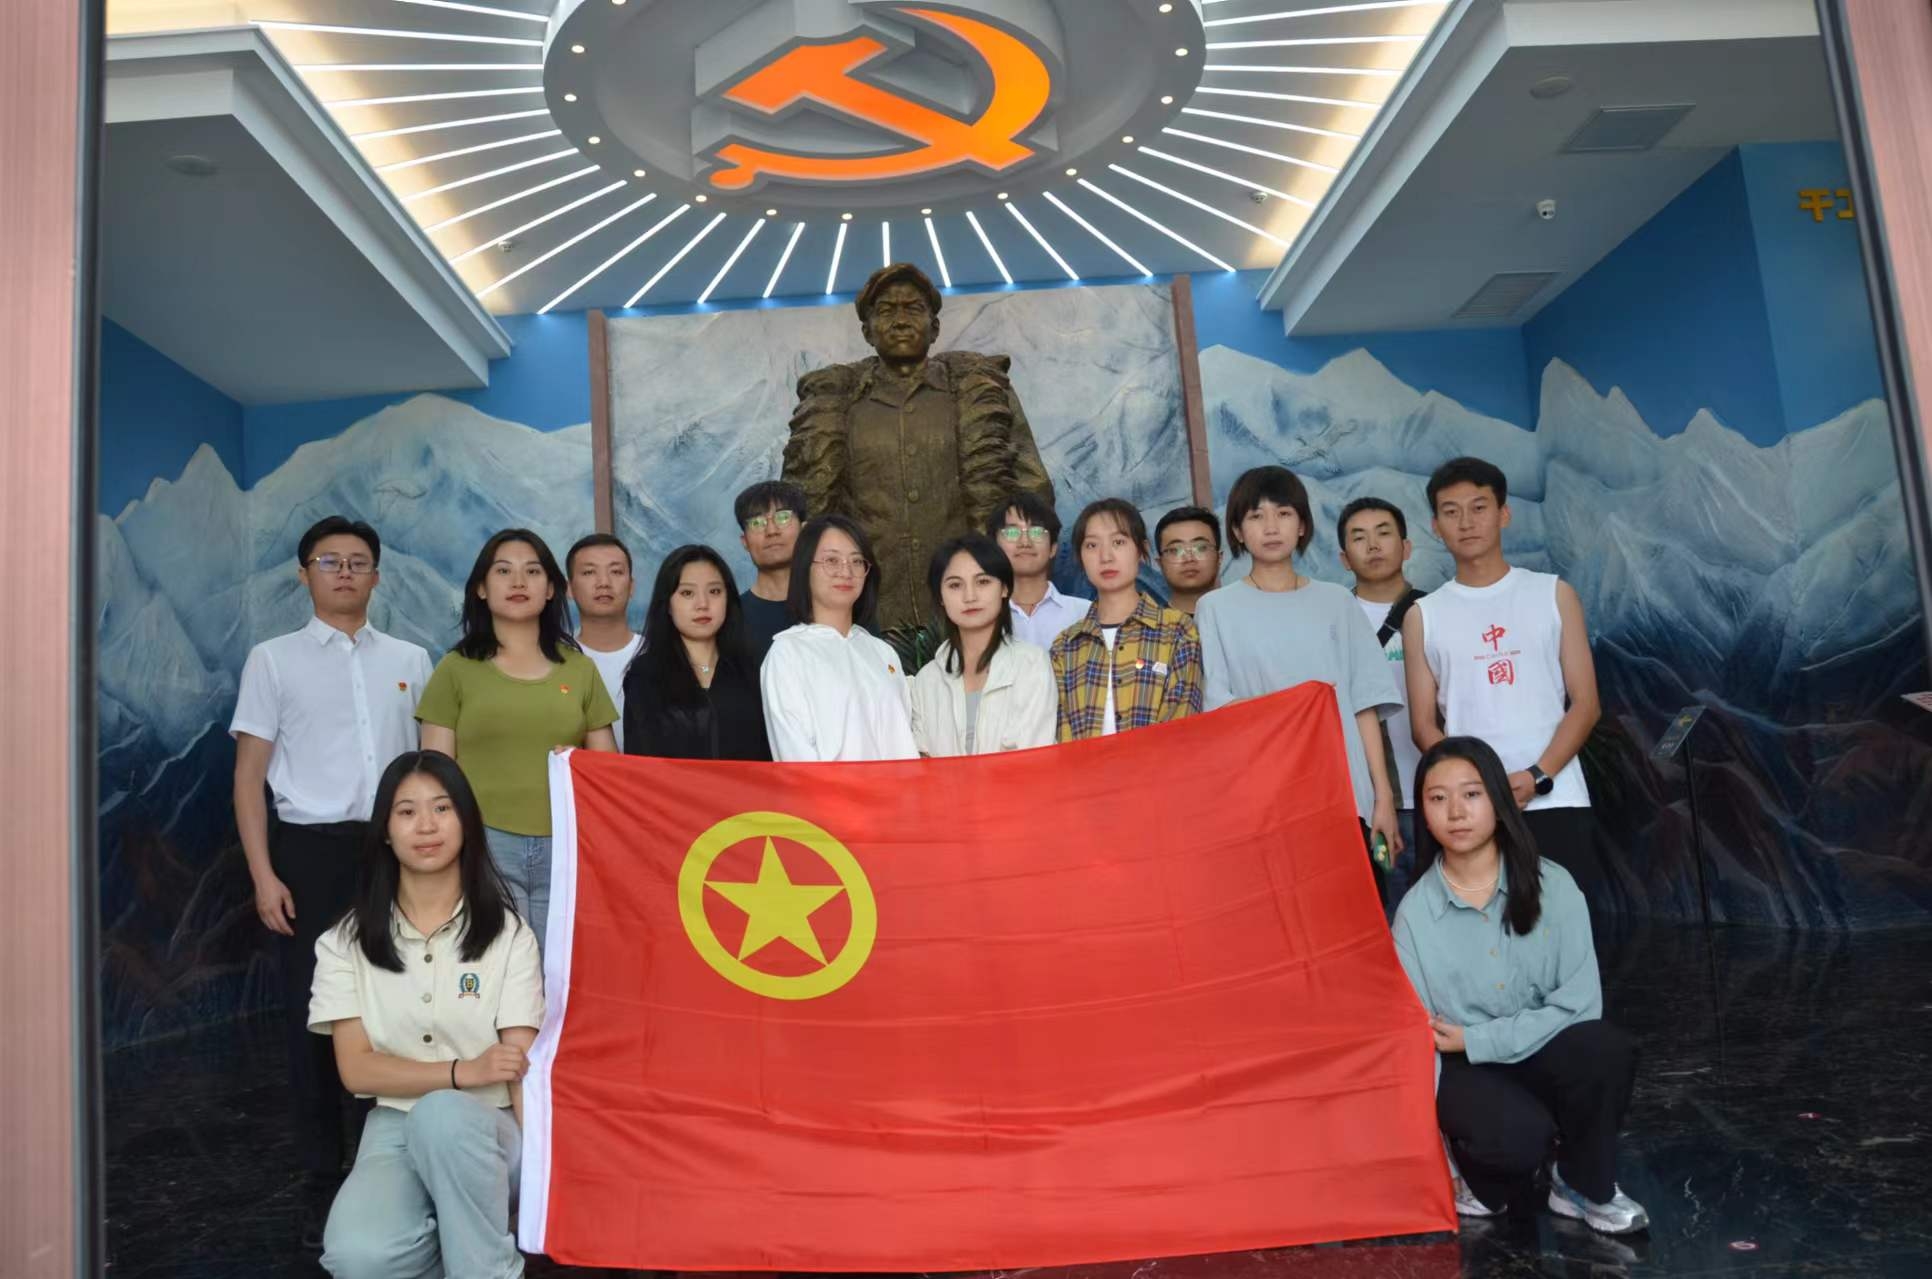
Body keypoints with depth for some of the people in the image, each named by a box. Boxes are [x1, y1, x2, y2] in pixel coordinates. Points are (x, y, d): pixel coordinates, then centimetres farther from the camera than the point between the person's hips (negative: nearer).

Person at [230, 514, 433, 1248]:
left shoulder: (410, 660, 9)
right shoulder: (274, 660, 3)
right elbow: (249, 775, 0)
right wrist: (264, 875, -7)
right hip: (312, 850, -2)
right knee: (314, 1015, 5)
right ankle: (322, 1181, 19)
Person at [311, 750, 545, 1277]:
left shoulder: (508, 934, -4)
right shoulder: (347, 942, 2)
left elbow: (523, 1066, -8)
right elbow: (356, 1068, -3)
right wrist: (464, 1071, -18)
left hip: (485, 1129, -1)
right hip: (395, 1127, 1)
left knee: (441, 1114, -37)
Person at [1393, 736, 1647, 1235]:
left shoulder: (1551, 885, -8)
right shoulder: (1415, 911, -9)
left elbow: (1580, 1003, -12)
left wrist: (1475, 1039, -17)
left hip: (1541, 1053, 2)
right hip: (1462, 1070, -2)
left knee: (1607, 1049, -30)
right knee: (1519, 1136, -33)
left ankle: (1584, 1186, -3)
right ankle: (1481, 1172, 6)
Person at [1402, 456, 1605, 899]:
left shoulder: (1554, 594, 8)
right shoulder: (1423, 616, 9)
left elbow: (1585, 704, 3)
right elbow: (1424, 724, 5)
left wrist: (1536, 776, -11)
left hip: (1555, 800, 0)